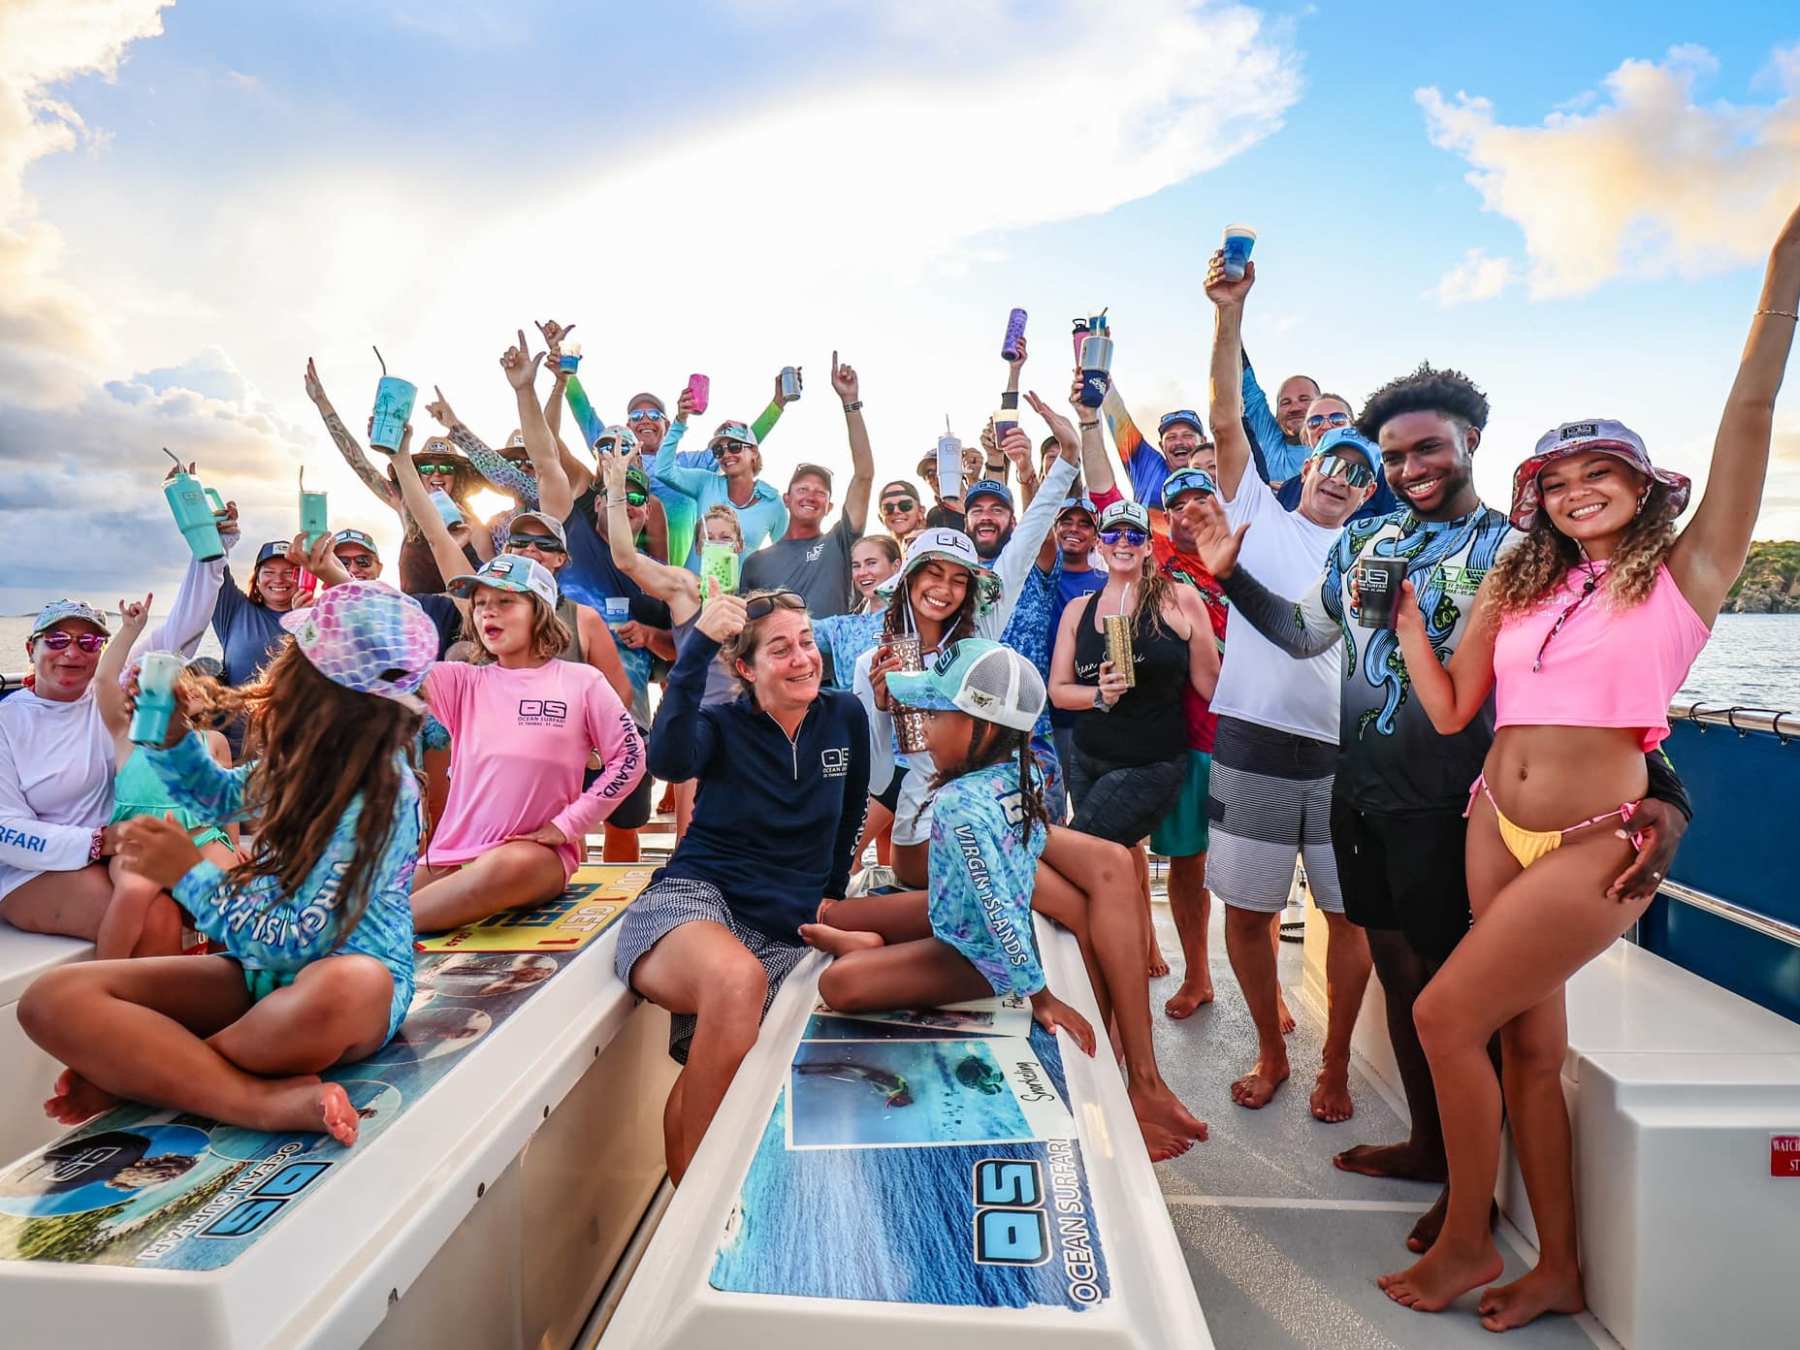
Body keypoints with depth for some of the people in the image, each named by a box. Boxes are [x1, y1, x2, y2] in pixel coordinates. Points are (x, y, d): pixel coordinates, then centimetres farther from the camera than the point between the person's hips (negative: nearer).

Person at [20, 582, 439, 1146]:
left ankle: (134, 1073, -16)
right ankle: (266, 1102, -24)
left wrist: (190, 874, -16)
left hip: (349, 990, -7)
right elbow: (218, 797, 22)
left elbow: (300, 944, -22)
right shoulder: (311, 759, -1)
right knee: (53, 997, -11)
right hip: (263, 973, 7)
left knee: (348, 984, -44)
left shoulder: (379, 799, -23)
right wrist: (170, 737, 4)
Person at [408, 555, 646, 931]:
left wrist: (568, 823, -7)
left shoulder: (581, 682, -1)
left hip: (538, 855, -2)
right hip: (455, 852, 2)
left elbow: (629, 758, -1)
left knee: (510, 865, -37)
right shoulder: (462, 681, 8)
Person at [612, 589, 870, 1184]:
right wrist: (697, 649, -28)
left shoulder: (846, 717, 9)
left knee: (702, 1085, -21)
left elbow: (851, 817, 24)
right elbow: (668, 761, -24)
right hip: (693, 899, -3)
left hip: (786, 929, 4)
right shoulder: (722, 724, 1)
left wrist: (831, 895, 25)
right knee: (738, 978, -37)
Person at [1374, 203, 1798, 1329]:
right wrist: (1404, 609, 4)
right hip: (1497, 824, 5)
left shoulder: (1683, 574, -1)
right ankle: (1559, 1269, 29)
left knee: (1445, 1018, -7)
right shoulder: (1518, 584, 11)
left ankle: (1468, 1242, 16)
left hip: (1594, 843, -5)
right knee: (1529, 1047, 12)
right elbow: (1449, 711, 8)